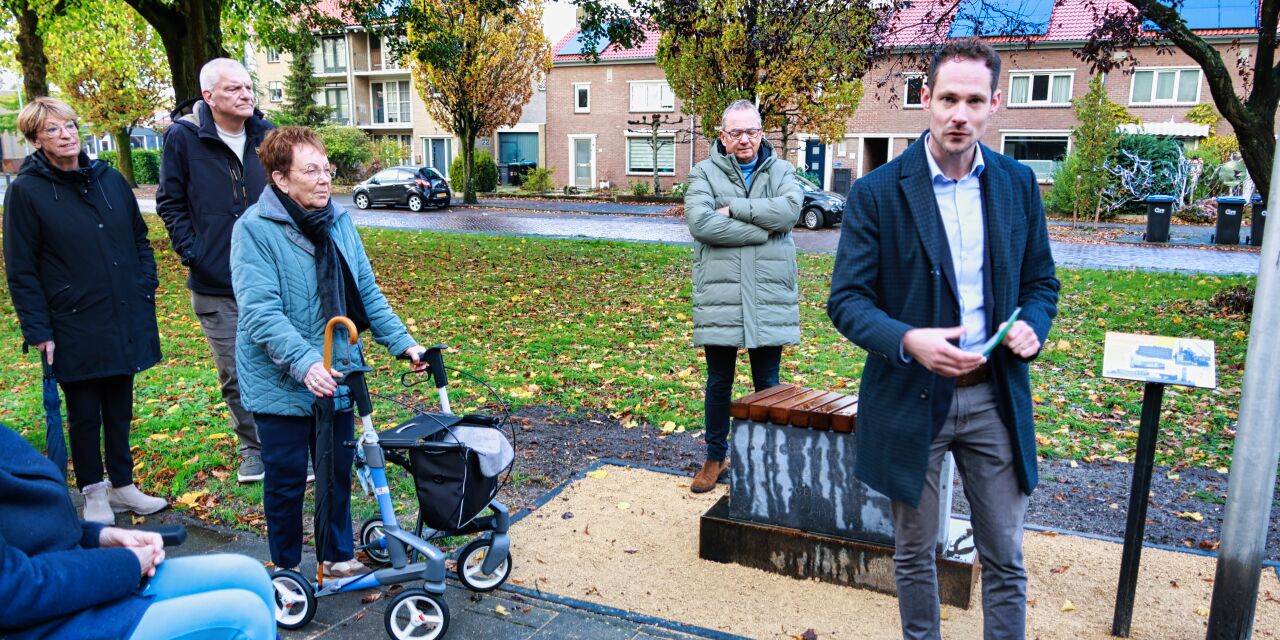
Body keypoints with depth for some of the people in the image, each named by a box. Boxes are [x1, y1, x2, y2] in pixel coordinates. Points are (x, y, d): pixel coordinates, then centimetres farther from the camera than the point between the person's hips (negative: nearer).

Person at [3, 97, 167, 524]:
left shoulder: (110, 179, 6)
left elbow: (140, 240, 16)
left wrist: (146, 291, 5)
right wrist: (38, 330, -10)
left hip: (125, 322, 4)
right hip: (75, 327, -4)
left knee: (120, 408, 15)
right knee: (84, 413, 9)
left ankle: (122, 485, 29)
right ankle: (94, 493, 24)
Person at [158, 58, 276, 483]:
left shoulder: (267, 136, 4)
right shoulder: (183, 137, -4)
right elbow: (169, 203, 4)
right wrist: (189, 250, -4)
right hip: (215, 287, -1)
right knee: (235, 377, 8)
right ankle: (253, 449, 26)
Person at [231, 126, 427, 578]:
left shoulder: (338, 222, 4)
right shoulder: (255, 229, -15)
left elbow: (367, 293, 8)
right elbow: (261, 312, -23)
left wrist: (403, 342, -2)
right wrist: (305, 364, -34)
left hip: (337, 377, 5)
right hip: (281, 384, -5)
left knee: (339, 471, 16)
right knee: (287, 481, 9)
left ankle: (338, 556, 35)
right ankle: (286, 569, 30)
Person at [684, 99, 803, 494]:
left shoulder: (781, 171, 9)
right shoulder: (705, 173, 4)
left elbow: (790, 209, -13)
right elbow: (700, 222, -14)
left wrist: (733, 208, -13)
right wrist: (761, 230, -12)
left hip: (768, 298, 1)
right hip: (718, 297, -1)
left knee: (767, 384, 10)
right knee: (719, 383, 11)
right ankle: (716, 457, 27)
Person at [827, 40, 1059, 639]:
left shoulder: (1018, 183, 2)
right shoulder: (876, 192, -9)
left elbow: (1040, 280, 11)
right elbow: (846, 299, -10)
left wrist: (1032, 324, -12)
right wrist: (907, 340, -28)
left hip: (994, 398, 3)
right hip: (912, 399, -2)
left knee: (1005, 560, 13)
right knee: (914, 554, 15)